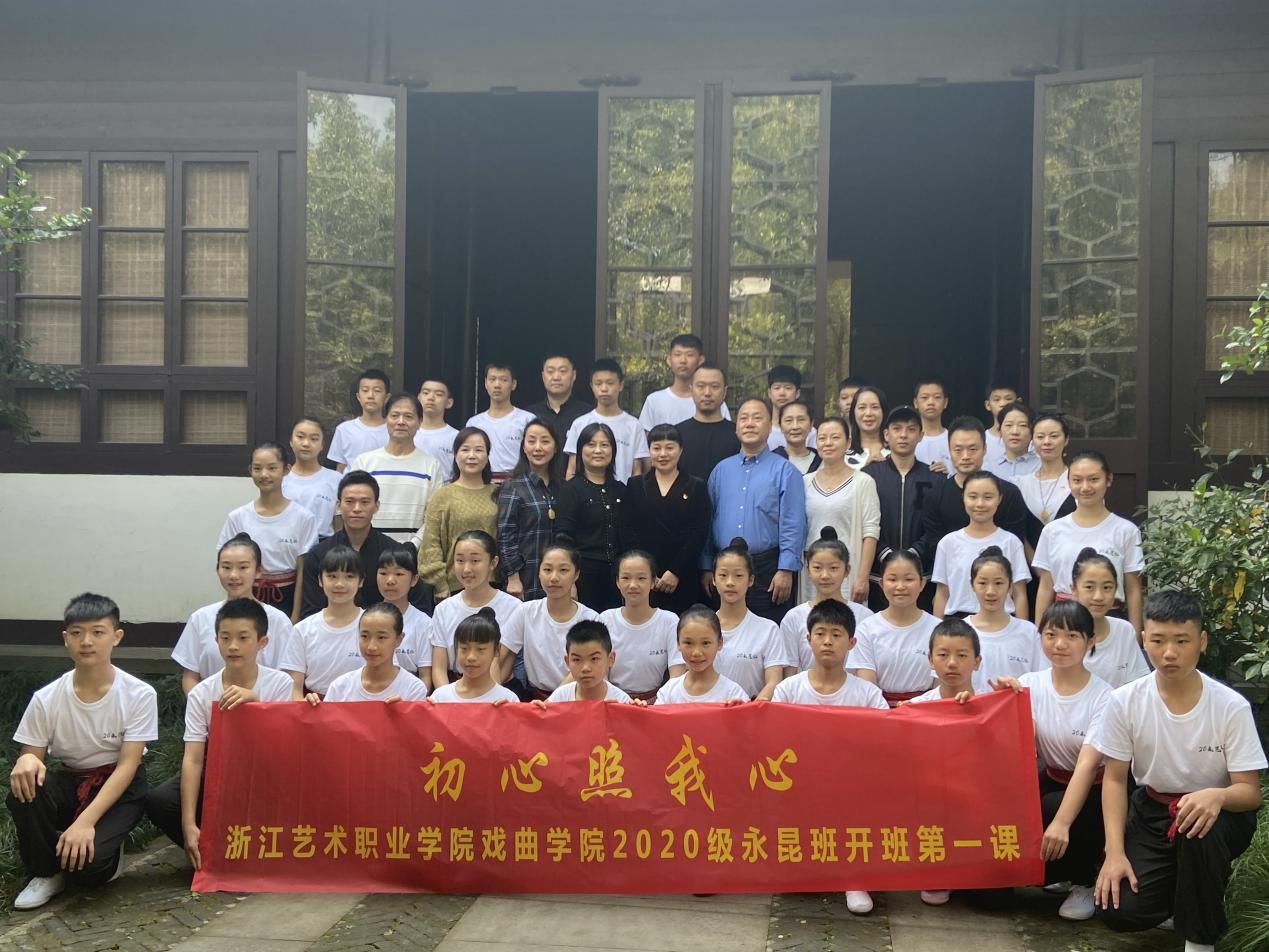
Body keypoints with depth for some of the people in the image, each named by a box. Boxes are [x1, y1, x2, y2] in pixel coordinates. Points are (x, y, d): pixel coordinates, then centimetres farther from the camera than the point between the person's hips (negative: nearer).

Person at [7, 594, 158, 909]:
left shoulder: (139, 694, -17)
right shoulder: (46, 699, -10)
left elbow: (127, 766, -18)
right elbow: (32, 755, -3)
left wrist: (86, 822, -29)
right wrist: (26, 761, -30)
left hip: (119, 788, -3)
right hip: (69, 784, 3)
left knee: (87, 862, -29)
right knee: (24, 792, -30)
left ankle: (108, 847, 9)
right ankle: (46, 872, -5)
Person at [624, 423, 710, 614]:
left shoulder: (696, 487, 6)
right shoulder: (635, 486, 10)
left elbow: (699, 534, -1)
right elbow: (630, 532, 3)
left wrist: (676, 572, -10)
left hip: (683, 578, -1)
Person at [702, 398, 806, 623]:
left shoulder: (785, 471, -1)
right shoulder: (721, 470, 13)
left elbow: (793, 526, -7)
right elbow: (708, 521, 13)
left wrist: (785, 570, -13)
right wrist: (706, 567, 8)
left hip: (767, 568, -4)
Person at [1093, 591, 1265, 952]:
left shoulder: (1232, 706, -16)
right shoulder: (1125, 701, -12)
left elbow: (1250, 792, -14)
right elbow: (1115, 779, -4)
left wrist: (1217, 796, -39)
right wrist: (1114, 852, -14)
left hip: (1218, 815, -2)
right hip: (1151, 812, 2)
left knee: (1199, 829, -39)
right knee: (1120, 910, -18)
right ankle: (1186, 890, 18)